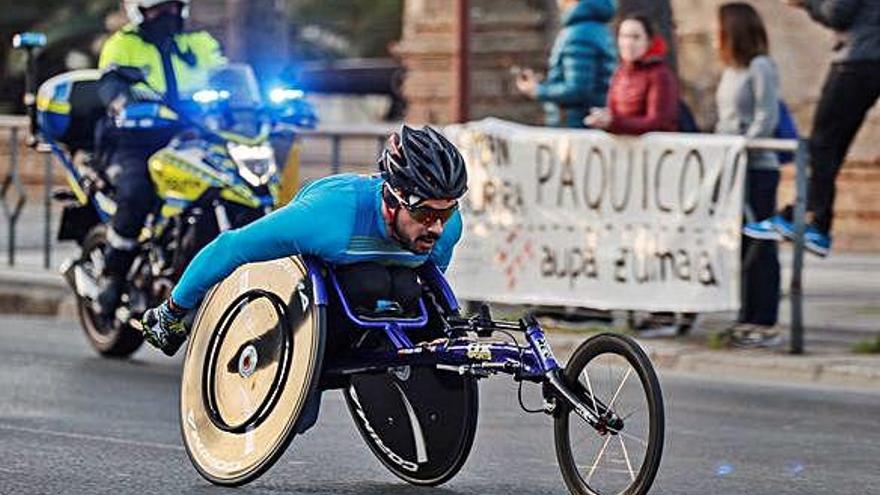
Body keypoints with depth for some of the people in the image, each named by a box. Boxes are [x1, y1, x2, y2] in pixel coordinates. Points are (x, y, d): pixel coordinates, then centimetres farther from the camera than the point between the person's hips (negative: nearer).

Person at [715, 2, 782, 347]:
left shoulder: (761, 67, -9)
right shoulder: (731, 70, 16)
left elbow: (766, 120, -14)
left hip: (757, 167, -9)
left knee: (759, 247, -5)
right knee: (738, 245, 9)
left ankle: (765, 323, -3)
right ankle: (747, 318, 14)